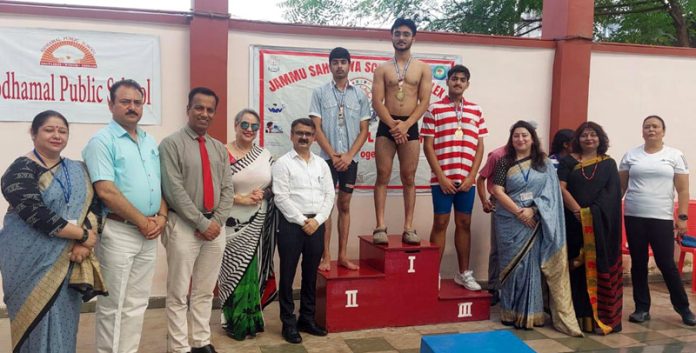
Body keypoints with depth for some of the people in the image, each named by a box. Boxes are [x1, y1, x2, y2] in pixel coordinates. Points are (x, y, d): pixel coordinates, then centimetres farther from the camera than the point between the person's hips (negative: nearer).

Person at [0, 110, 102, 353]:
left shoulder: (78, 171, 10)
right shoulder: (21, 170, -8)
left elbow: (92, 206, 0)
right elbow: (37, 215, -20)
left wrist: (83, 244, -17)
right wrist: (83, 235, -17)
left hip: (69, 262, 5)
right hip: (33, 261, -5)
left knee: (64, 322, 11)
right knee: (38, 322, 1)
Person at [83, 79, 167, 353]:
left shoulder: (150, 142, 13)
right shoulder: (102, 141, -8)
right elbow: (106, 191, -18)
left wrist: (161, 216, -2)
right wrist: (143, 222, -14)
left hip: (148, 233, 7)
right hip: (118, 232, -6)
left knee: (137, 304, 14)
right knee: (113, 306, 3)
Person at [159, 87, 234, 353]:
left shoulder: (219, 148, 12)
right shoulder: (172, 144, -6)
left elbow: (228, 189, 8)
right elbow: (174, 190, -14)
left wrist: (217, 221, -7)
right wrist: (202, 223, -15)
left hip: (215, 226, 5)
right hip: (184, 226, -5)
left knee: (205, 292, 14)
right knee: (178, 294, 3)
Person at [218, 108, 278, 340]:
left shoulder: (265, 155, 7)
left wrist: (263, 193, -6)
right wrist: (242, 199, -18)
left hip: (258, 224, 4)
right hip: (233, 223, -4)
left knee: (253, 271, 8)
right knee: (235, 271, 3)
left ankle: (249, 320, 25)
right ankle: (234, 322, 20)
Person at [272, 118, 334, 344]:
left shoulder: (321, 164, 11)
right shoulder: (283, 163, -3)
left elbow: (329, 195, 7)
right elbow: (281, 198, -10)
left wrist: (317, 220, -6)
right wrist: (302, 221, -13)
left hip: (316, 225, 4)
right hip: (291, 224, -4)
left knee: (310, 275, 13)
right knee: (288, 275, 3)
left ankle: (307, 319, 26)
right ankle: (288, 323, 15)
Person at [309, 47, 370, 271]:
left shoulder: (360, 95, 6)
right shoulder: (320, 92, 1)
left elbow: (364, 130, 3)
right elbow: (316, 128, -4)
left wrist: (349, 156, -9)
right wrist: (333, 155, -11)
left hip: (350, 159, 2)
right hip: (327, 157, -2)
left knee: (344, 205, 8)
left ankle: (343, 255, 15)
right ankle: (326, 256, 6)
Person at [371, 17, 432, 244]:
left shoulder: (423, 68, 7)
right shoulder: (382, 69, 7)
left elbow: (424, 102, -1)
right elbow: (377, 102, -2)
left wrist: (405, 125, -14)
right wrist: (393, 125, -15)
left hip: (410, 126, 0)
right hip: (386, 125, 0)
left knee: (409, 178, 1)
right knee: (383, 177, -3)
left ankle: (408, 228, 4)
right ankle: (380, 227, -2)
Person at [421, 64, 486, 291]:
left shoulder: (476, 111, 9)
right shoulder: (434, 109, -1)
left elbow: (479, 146, 8)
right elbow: (428, 146, -4)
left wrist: (471, 177, -2)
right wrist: (441, 177, -10)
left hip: (467, 179, 3)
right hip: (442, 178, -3)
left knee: (464, 223, 10)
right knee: (441, 223, 1)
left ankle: (464, 273, 20)